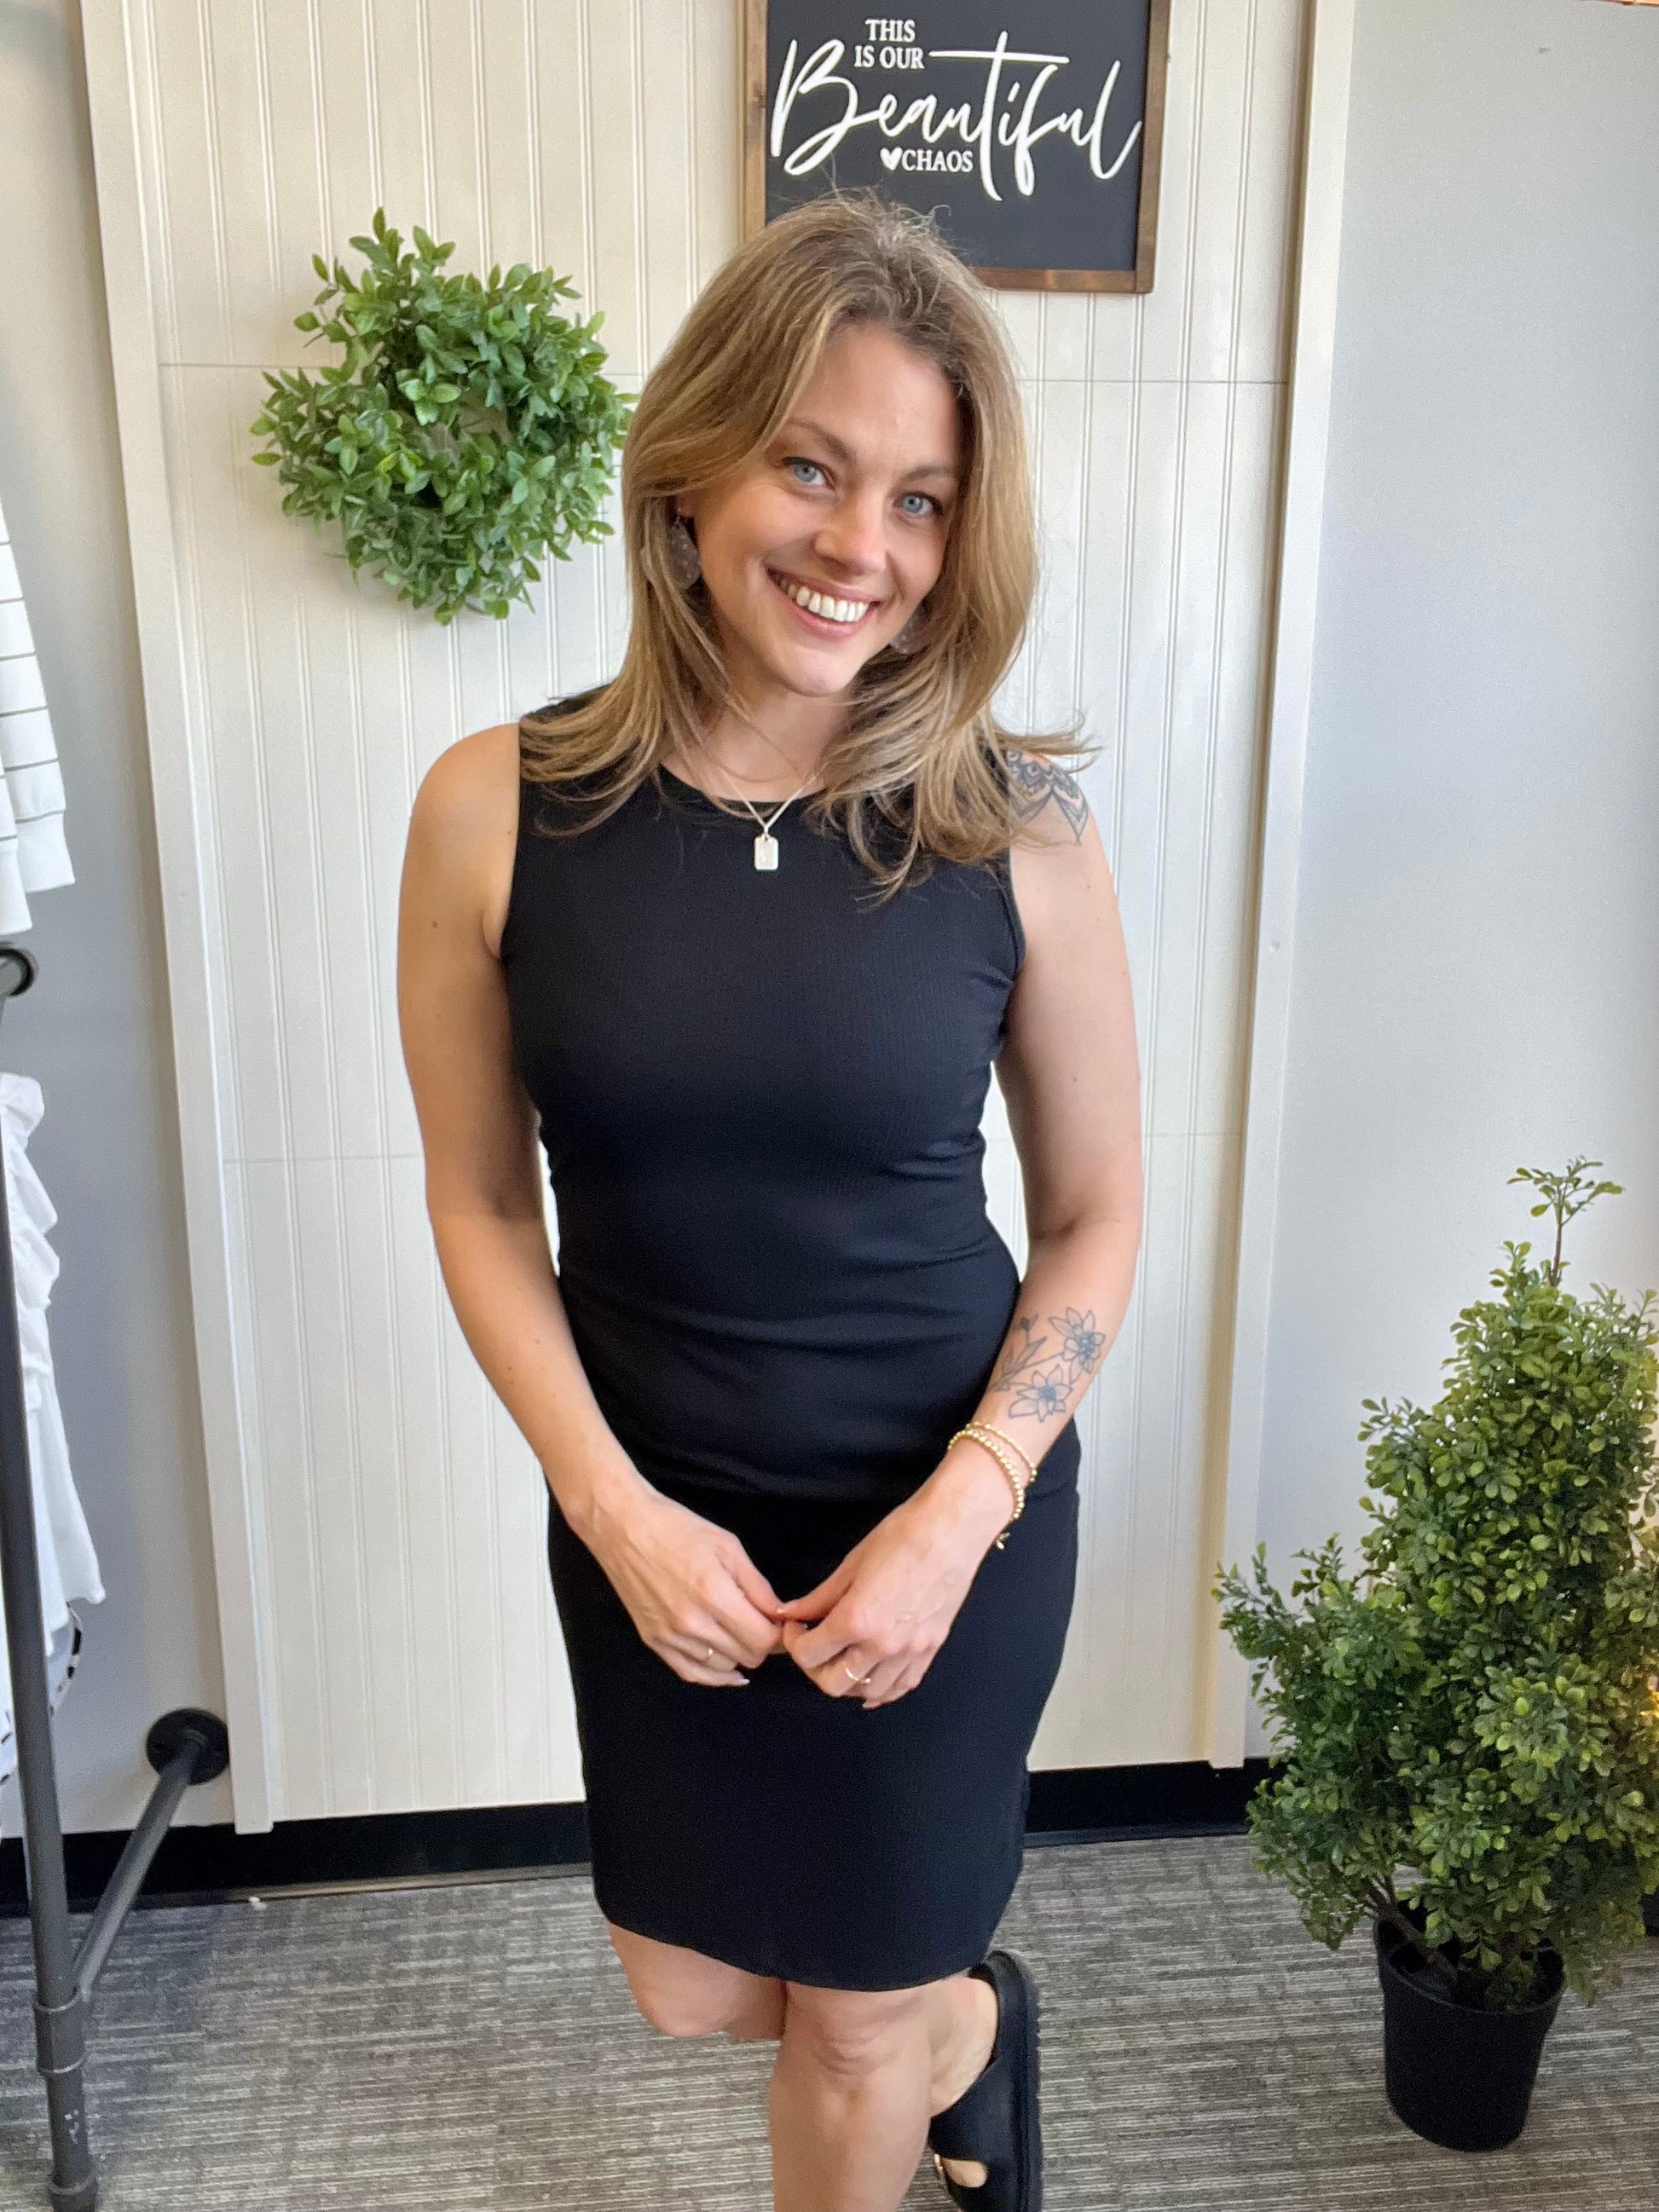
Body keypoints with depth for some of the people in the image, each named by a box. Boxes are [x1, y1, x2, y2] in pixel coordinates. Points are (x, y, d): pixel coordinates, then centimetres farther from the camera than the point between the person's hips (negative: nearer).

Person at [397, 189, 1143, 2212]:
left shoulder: (1013, 833, -15)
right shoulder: (497, 812, -13)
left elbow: (1097, 1214, -5)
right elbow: (482, 1208, -4)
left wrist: (958, 1516, -14)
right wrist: (615, 1507, -12)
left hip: (947, 1515, -1)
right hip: (650, 1516, 2)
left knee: (854, 2033, 19)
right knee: (689, 1996, 22)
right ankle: (971, 2025, 55)